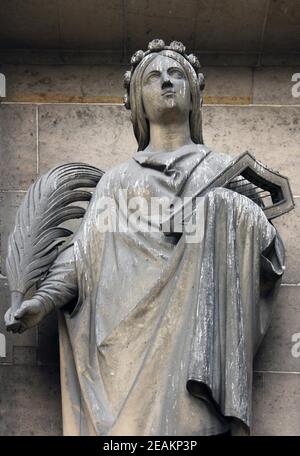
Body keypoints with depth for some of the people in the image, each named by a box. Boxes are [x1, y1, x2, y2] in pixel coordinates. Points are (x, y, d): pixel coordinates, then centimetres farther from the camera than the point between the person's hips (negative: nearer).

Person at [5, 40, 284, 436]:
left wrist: (256, 222, -9)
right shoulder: (117, 180, 22)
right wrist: (43, 299, -6)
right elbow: (84, 249, 10)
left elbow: (268, 259, 12)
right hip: (128, 336, -1)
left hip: (198, 329, 2)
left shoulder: (225, 171, 18)